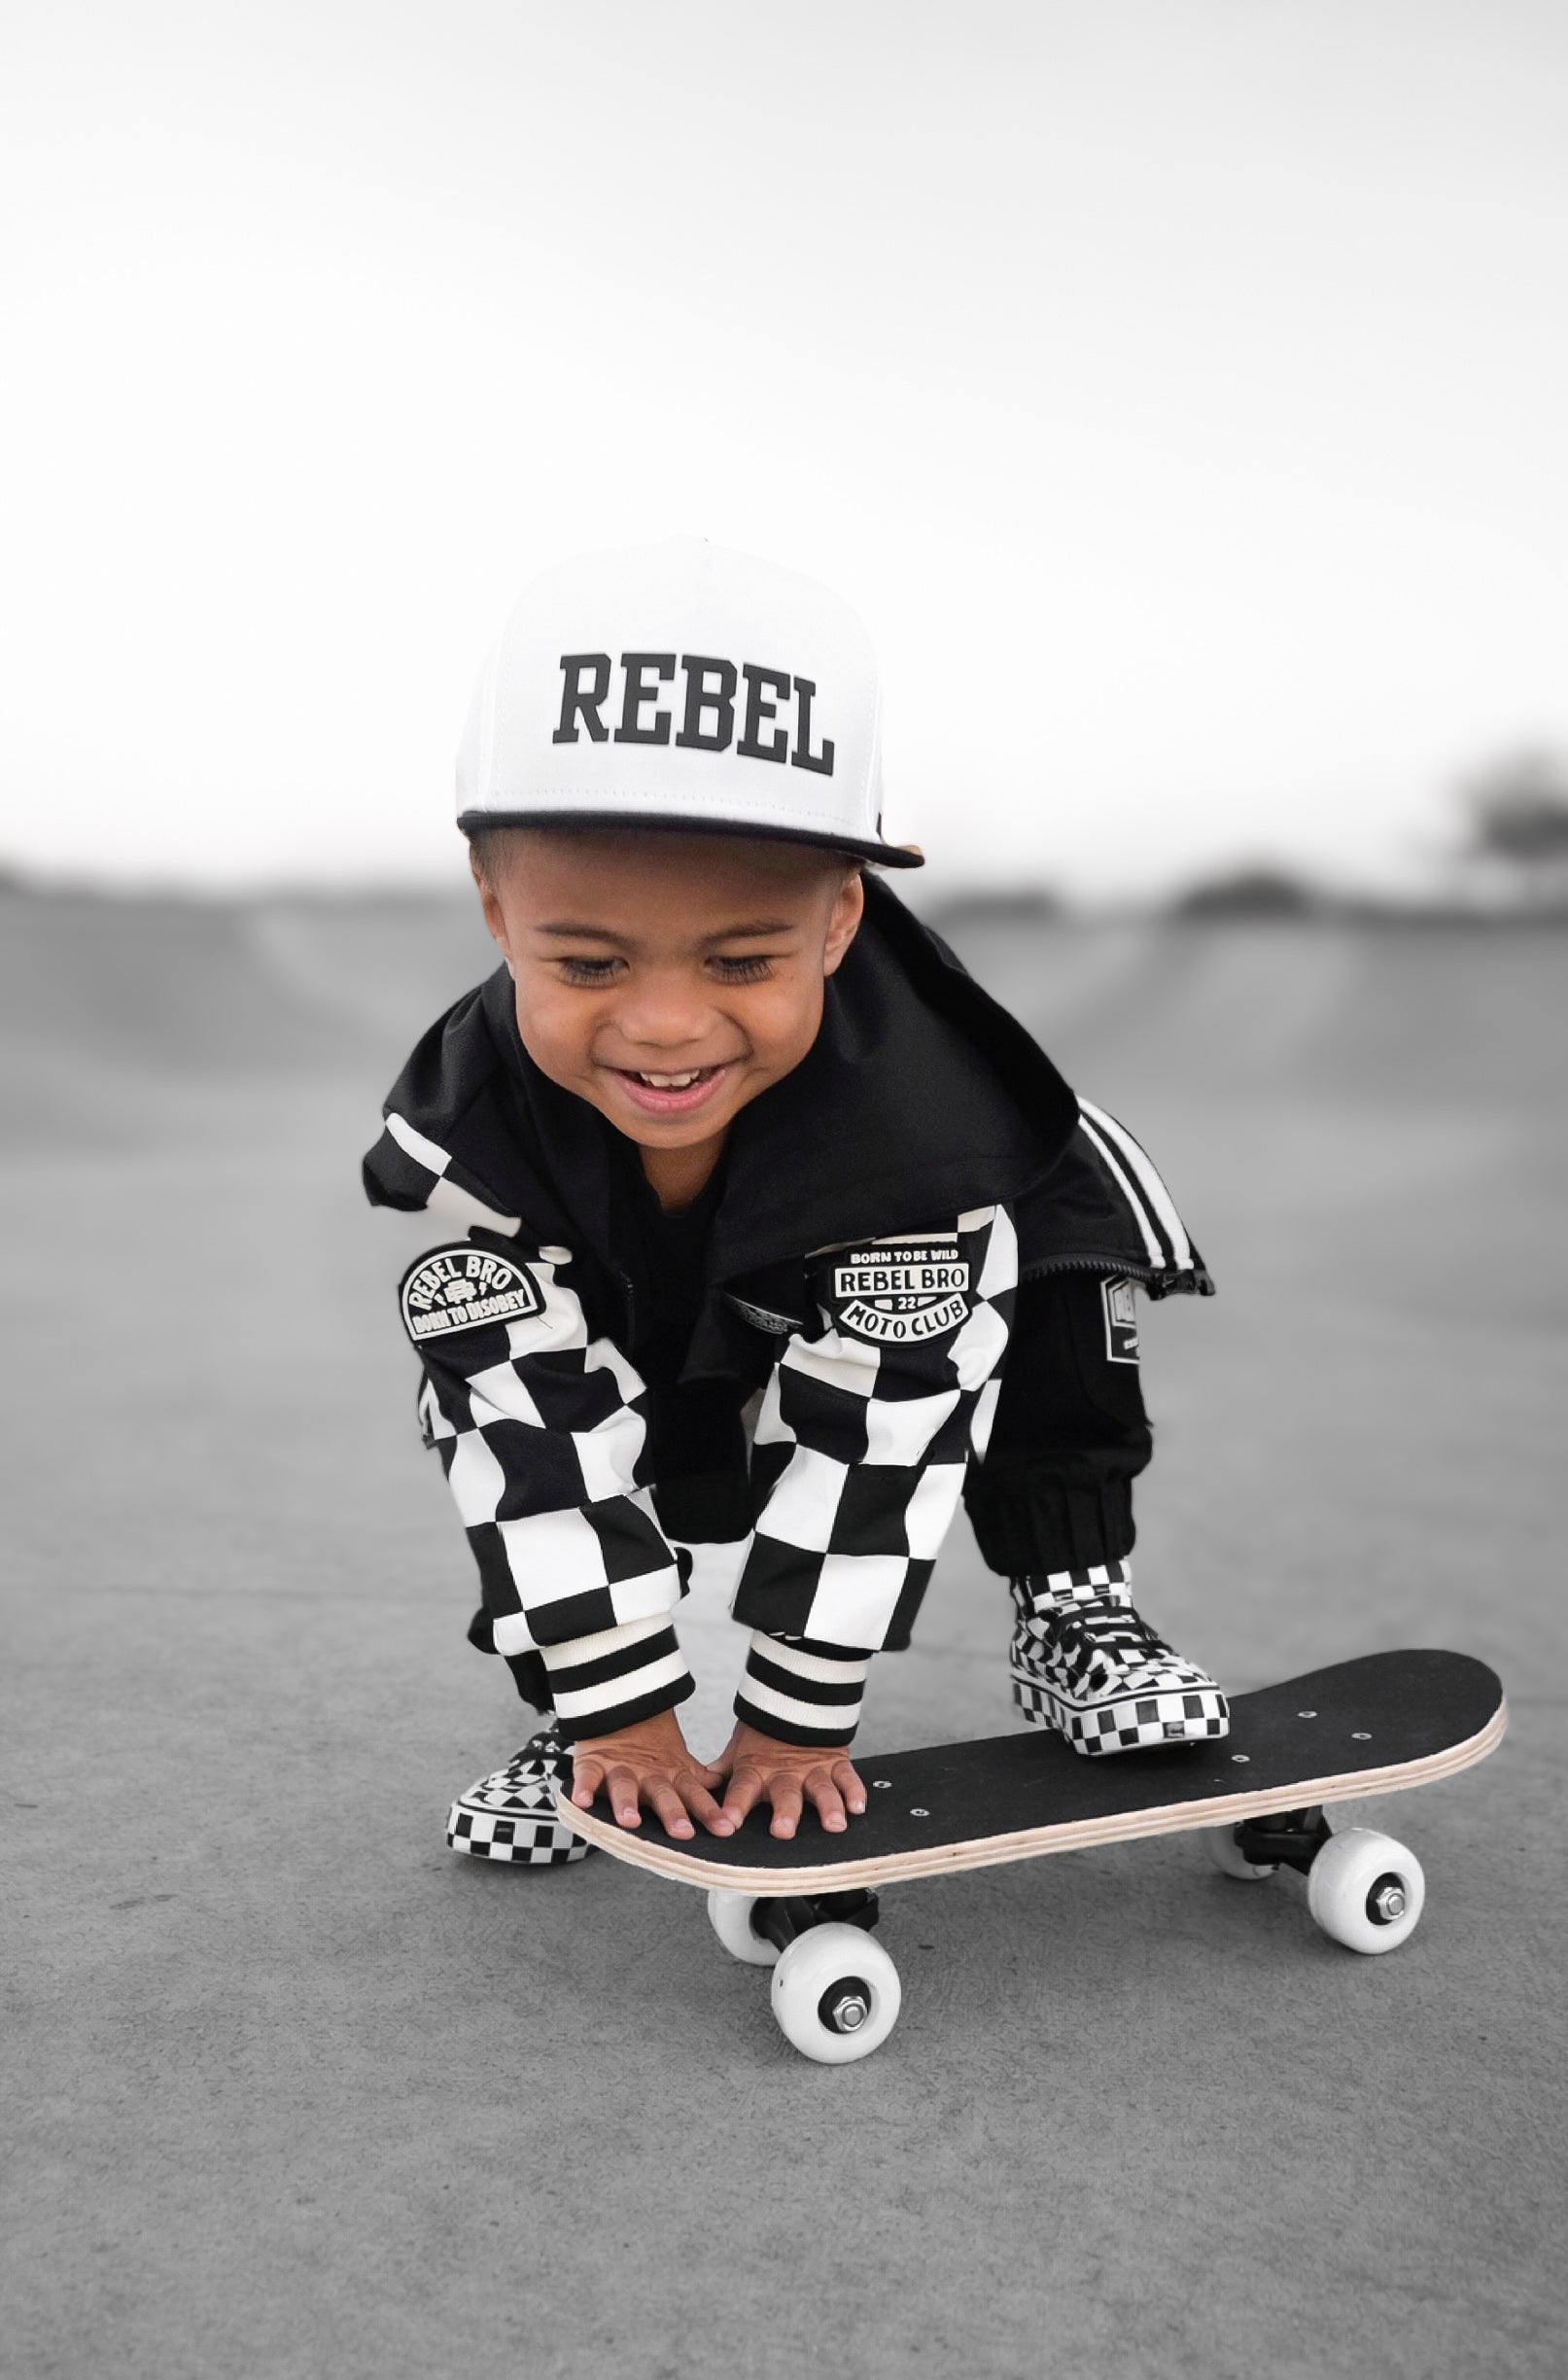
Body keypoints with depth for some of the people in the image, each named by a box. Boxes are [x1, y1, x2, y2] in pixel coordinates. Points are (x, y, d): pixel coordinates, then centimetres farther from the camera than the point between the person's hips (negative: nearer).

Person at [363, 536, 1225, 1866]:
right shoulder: (457, 1138, -38)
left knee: (1055, 1228, -21)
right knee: (503, 1411, -12)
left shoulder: (915, 1123, -44)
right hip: (633, 1310, 2)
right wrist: (623, 1718, -26)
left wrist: (798, 1724, -27)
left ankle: (1073, 1605, -6)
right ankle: (586, 1729, 11)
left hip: (875, 1297, -1)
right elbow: (538, 1438, -31)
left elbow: (867, 1436, -36)